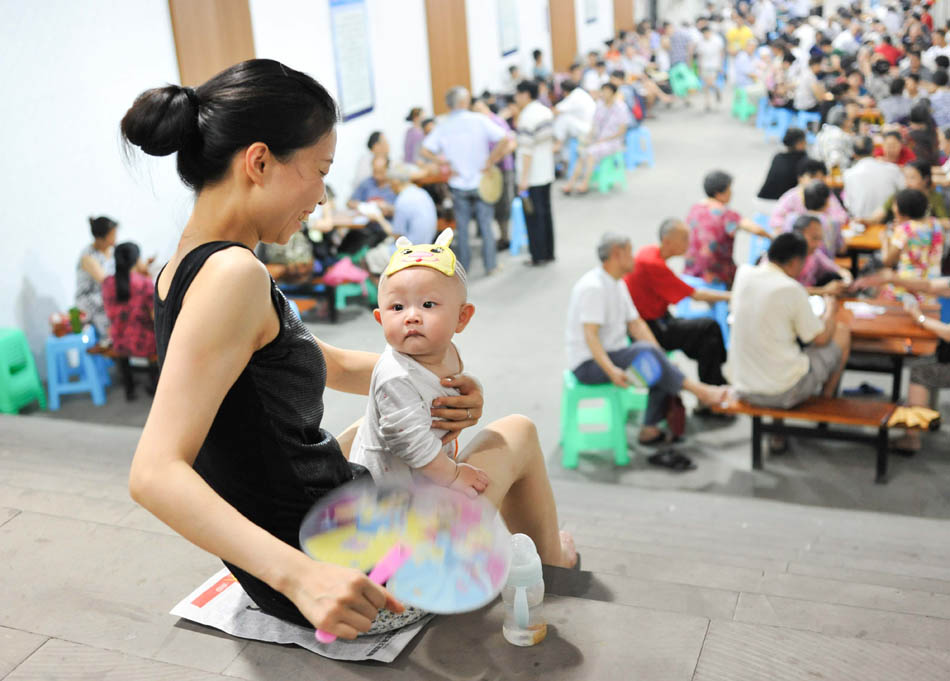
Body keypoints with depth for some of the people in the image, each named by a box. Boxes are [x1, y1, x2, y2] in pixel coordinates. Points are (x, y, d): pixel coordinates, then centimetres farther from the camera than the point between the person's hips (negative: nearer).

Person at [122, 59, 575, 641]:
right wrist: (299, 574, -45)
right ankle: (555, 567, 48)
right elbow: (155, 473, -36)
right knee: (518, 435, 15)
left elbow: (329, 364, 10)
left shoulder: (186, 266, 3)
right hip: (333, 567, -9)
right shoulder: (231, 274, -29)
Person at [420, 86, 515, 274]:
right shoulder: (479, 121, -11)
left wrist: (446, 164, -3)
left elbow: (426, 150, -10)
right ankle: (490, 265, 16)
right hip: (481, 182, -2)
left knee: (462, 226, 12)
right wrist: (490, 162, -11)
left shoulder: (442, 127, -3)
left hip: (458, 184, 2)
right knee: (485, 224, 10)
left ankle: (463, 267, 18)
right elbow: (505, 140, -19)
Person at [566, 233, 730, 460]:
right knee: (645, 351, -29)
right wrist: (611, 370, -37)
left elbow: (636, 324, 10)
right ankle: (698, 390, -22)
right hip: (589, 364, -10)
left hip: (613, 355, 10)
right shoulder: (593, 287, -18)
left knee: (660, 369, -8)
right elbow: (590, 335, -26)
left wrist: (659, 355, -5)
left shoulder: (617, 285, 12)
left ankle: (651, 429, -5)